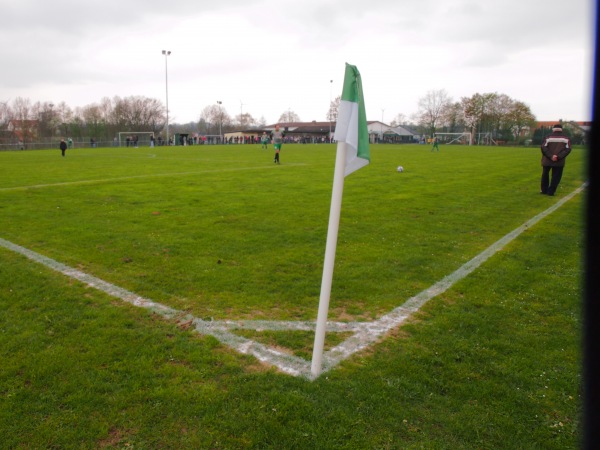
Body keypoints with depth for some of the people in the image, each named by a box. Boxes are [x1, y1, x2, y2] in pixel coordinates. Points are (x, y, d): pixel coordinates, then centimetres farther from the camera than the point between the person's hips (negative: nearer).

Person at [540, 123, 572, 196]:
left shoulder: (548, 137, 1)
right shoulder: (566, 138, 7)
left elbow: (543, 148, -11)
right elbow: (568, 149, -5)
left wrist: (550, 156, -15)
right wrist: (559, 157, -14)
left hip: (547, 161, 0)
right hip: (559, 162, 0)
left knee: (545, 175, 17)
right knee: (556, 177, 6)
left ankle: (544, 190, 20)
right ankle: (551, 191, 1)